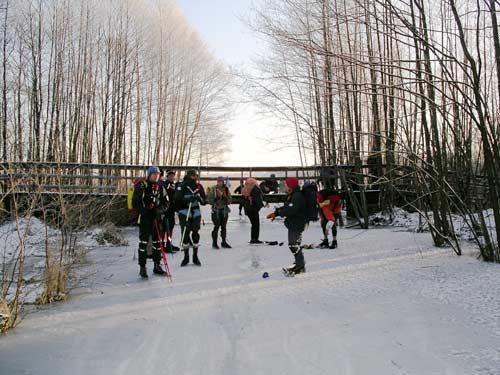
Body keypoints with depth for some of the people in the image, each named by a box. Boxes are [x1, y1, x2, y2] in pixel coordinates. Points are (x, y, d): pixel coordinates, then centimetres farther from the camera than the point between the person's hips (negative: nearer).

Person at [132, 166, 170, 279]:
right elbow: (135, 203, -6)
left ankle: (157, 266, 20)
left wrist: (160, 210, -9)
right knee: (143, 242, -4)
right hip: (144, 218, -5)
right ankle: (142, 267, 4)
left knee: (157, 242, 9)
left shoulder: (160, 187, 10)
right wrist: (143, 211, -19)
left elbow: (166, 203, 10)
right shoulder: (141, 186, -4)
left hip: (157, 218, 5)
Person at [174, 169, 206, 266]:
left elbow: (204, 201, 8)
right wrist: (188, 199, -25)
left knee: (196, 233, 5)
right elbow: (177, 199, -14)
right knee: (185, 234, -2)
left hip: (196, 212, 3)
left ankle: (195, 257, 17)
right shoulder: (182, 186, -6)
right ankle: (186, 257, 13)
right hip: (184, 213, -3)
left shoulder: (199, 186, 6)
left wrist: (200, 198, -13)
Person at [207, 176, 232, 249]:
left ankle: (224, 242, 22)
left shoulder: (226, 189, 4)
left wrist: (224, 197, -16)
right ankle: (214, 242, 5)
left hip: (224, 210, 3)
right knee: (216, 226, -7)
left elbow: (229, 201, 1)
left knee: (224, 227, 9)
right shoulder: (213, 189, -3)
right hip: (216, 210, -3)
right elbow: (210, 200, -7)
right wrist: (217, 198, -21)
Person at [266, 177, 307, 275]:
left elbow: (291, 210, -29)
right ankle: (299, 264, 26)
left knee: (293, 244, -12)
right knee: (294, 244, 16)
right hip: (293, 223, 11)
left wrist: (279, 212, -15)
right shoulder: (293, 195, 14)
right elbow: (286, 206, 20)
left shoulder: (297, 196, -20)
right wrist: (276, 212, 8)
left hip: (296, 224, -11)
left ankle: (300, 265, -4)